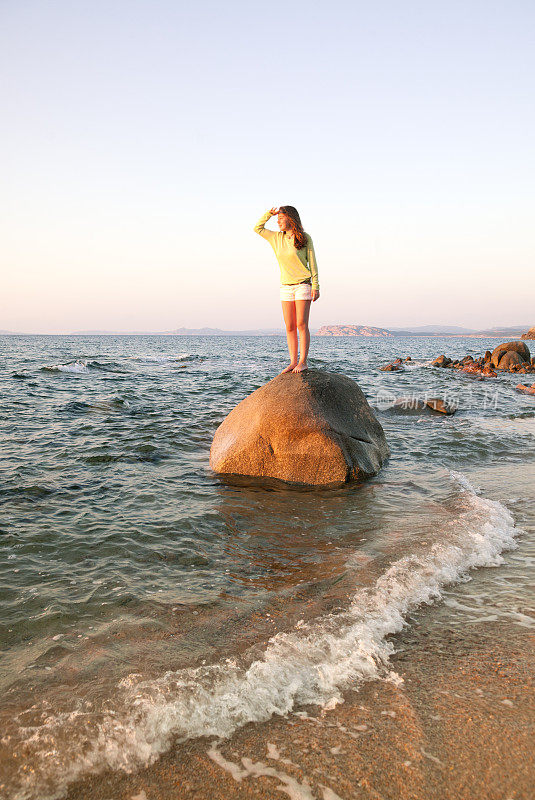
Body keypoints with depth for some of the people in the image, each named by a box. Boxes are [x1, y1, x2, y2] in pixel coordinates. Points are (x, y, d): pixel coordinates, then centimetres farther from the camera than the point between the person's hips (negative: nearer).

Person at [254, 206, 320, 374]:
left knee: (301, 325, -8)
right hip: (286, 287, 4)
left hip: (303, 285, -4)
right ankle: (293, 362, 5)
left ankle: (303, 362, -5)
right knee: (289, 327, 1)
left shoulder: (305, 238, -2)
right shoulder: (277, 237, 11)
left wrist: (315, 286, -7)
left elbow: (312, 262, -1)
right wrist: (269, 213, 6)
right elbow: (258, 228, 20)